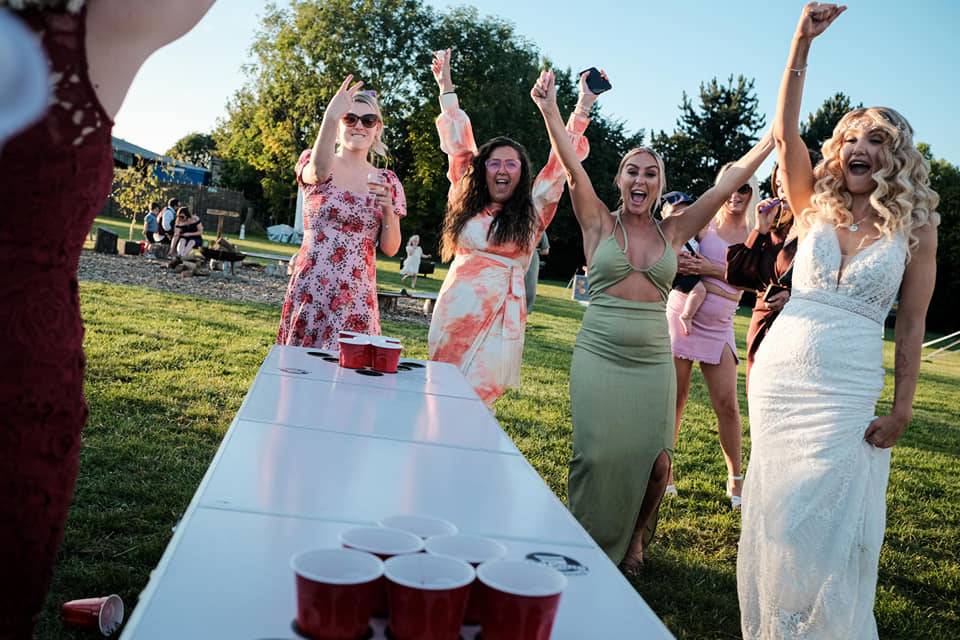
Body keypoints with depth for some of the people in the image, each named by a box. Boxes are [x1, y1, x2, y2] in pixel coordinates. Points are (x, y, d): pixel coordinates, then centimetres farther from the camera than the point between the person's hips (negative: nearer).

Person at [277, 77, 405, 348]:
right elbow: (318, 172, -25)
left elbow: (391, 248, 7)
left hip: (357, 297, 2)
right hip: (310, 290, -1)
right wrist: (330, 118, -41)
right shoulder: (314, 163, 3)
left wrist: (388, 208, -11)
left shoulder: (387, 181, 9)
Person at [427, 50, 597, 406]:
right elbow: (459, 145, 15)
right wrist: (445, 88, 19)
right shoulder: (468, 202, 12)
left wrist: (583, 106, 1)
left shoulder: (533, 211, 6)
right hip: (452, 310, 3)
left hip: (499, 316, -2)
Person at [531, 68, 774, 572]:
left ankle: (634, 538, 26)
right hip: (599, 354, -2)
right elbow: (574, 170, -9)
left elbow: (729, 181, 9)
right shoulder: (599, 223, 3)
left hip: (654, 359, 2)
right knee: (598, 454, -8)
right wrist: (549, 111, -19)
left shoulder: (674, 231, 9)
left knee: (655, 461, -3)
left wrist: (775, 136, 7)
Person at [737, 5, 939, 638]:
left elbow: (912, 325, 1)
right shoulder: (816, 208, 6)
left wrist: (903, 410, -3)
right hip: (779, 373, 2)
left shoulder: (916, 228, 1)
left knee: (827, 520, 1)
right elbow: (785, 133, -6)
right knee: (777, 514, 10)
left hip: (850, 389, -2)